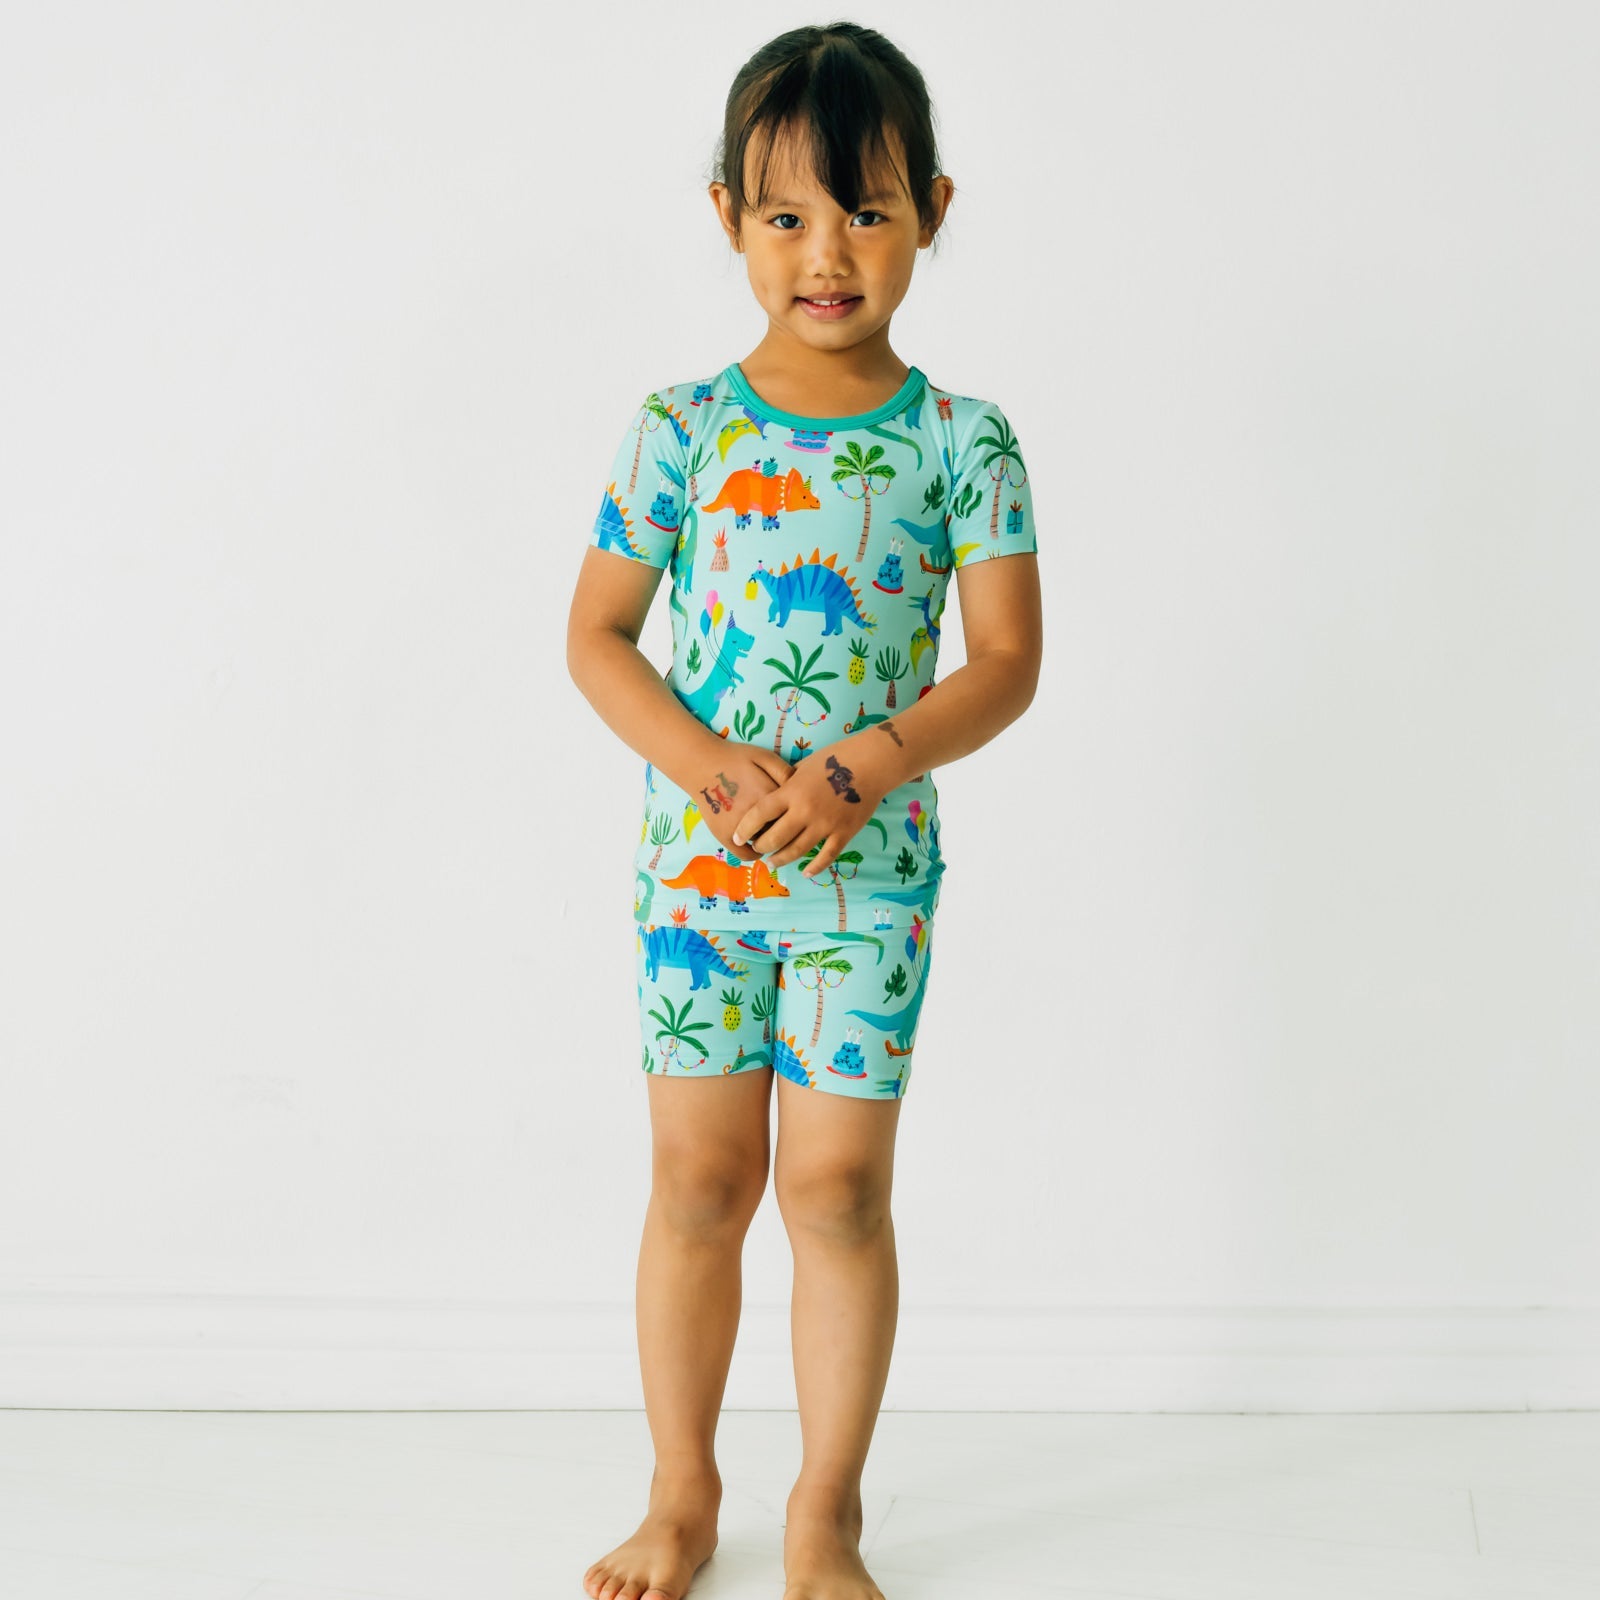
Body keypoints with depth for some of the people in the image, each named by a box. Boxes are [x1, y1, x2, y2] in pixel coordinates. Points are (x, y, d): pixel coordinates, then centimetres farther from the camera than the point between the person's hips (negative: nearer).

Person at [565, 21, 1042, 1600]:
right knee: (699, 1176, 7)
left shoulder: (962, 443, -3)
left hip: (869, 864, -1)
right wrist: (709, 765, -15)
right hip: (694, 856, 1)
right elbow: (596, 635, 1)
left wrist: (861, 772, -19)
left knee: (839, 1184, 2)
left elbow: (1006, 659, -5)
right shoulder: (680, 429, -1)